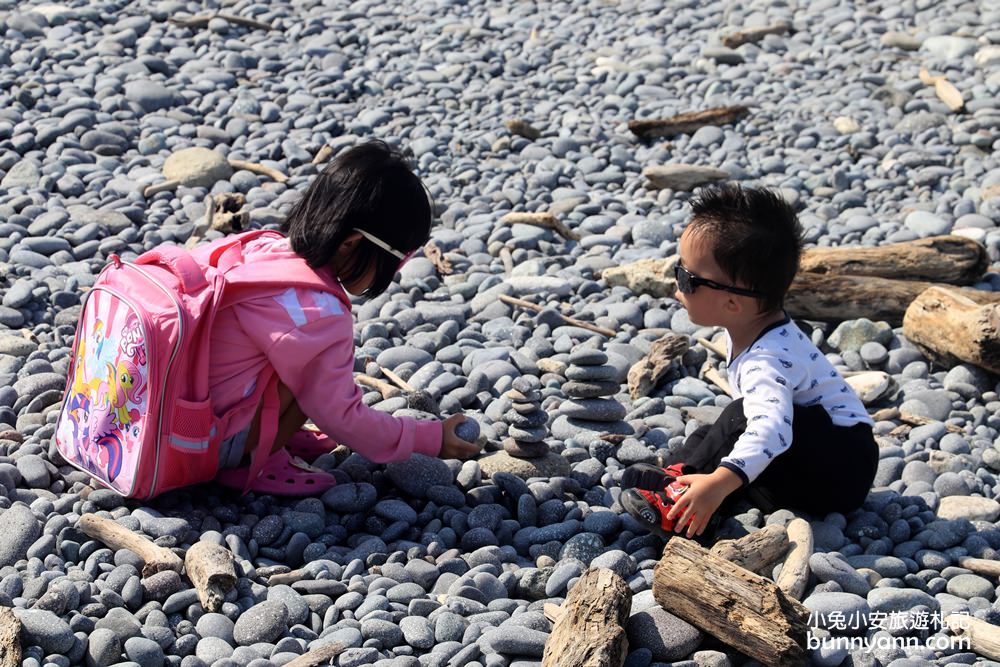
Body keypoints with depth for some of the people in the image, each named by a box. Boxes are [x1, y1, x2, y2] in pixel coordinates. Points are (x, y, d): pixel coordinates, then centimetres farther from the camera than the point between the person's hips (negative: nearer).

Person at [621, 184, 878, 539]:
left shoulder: (769, 360, -30)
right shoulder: (749, 328, 1)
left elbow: (770, 427, -47)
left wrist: (720, 482, -59)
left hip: (843, 471, -10)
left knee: (740, 419, -28)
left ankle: (682, 499, -21)